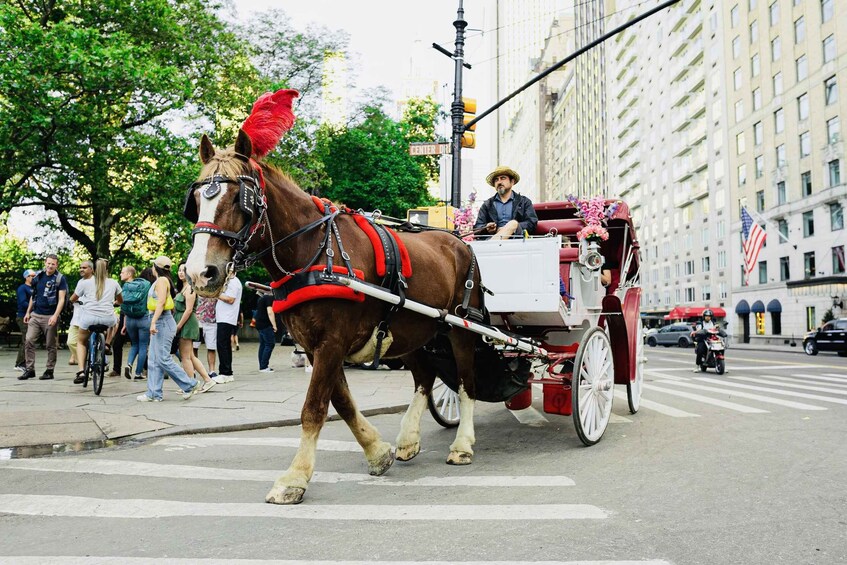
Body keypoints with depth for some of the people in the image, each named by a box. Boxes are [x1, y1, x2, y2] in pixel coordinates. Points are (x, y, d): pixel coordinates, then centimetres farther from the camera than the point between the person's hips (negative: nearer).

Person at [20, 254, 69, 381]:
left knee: (51, 345, 2)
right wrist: (28, 312, 14)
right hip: (35, 315, 5)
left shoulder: (60, 279, -5)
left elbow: (61, 299, -11)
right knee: (29, 341, -2)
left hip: (50, 317, -5)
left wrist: (55, 316, -21)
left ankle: (49, 371, 9)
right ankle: (30, 369, 4)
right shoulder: (39, 276, 11)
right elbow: (33, 295, 19)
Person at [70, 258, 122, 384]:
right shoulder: (113, 283, 10)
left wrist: (77, 300, 41)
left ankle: (81, 371, 5)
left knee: (81, 342, 23)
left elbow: (72, 299, 17)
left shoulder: (84, 282, 7)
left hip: (88, 317, 0)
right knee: (115, 320, 38)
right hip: (107, 319, 1)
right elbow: (120, 301, 25)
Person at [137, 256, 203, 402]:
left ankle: (191, 384, -5)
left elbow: (161, 302, -20)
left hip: (163, 322, -10)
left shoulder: (161, 281, -10)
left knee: (163, 359, -10)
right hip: (160, 323, 10)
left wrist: (153, 322, -26)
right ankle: (154, 394, 10)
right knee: (153, 360, 8)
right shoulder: (163, 281, 17)